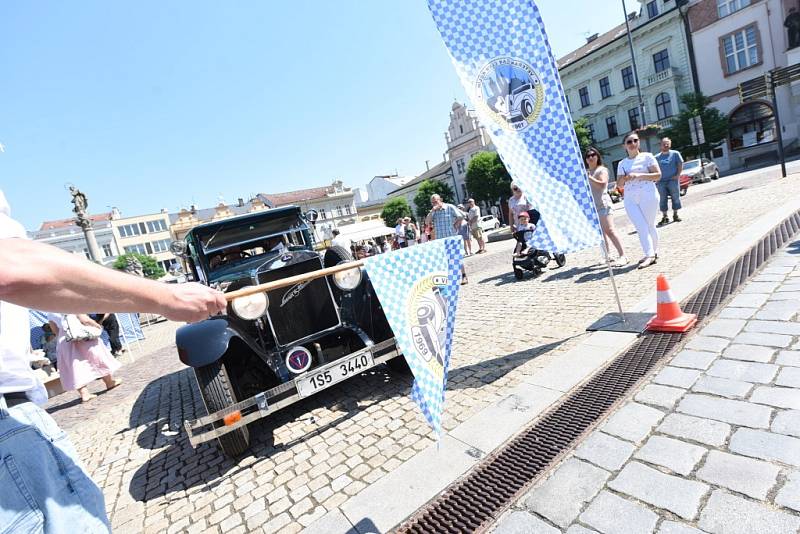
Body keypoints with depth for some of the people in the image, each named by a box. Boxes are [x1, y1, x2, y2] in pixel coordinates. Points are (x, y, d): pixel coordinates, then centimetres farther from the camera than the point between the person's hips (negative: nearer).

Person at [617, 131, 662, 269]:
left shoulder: (647, 156, 6)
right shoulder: (622, 164, 15)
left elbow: (658, 175, -2)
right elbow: (619, 184, 14)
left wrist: (638, 175, -13)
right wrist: (624, 179, -8)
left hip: (647, 195, -3)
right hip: (630, 198, 3)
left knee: (649, 225, 0)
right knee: (641, 226, -6)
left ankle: (653, 253, 13)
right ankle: (650, 254, -6)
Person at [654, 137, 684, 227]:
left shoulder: (675, 153, 8)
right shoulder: (657, 157, 12)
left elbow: (680, 165, 4)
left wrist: (678, 175, -8)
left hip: (673, 180, -1)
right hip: (661, 181, 1)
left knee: (675, 197, 0)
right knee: (662, 199, -1)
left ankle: (675, 215, 11)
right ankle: (664, 217, 3)